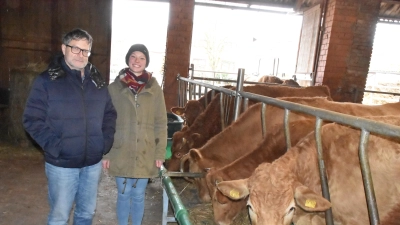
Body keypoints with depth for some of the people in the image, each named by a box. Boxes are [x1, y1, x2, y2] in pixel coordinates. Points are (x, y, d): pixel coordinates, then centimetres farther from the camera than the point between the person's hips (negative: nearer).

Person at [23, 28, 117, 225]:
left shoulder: (97, 81, 7)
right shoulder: (46, 80, -6)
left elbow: (110, 113, 12)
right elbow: (32, 119, -8)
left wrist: (106, 141, 0)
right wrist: (54, 146, -17)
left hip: (93, 162, 4)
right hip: (62, 163, -4)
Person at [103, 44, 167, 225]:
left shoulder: (155, 89, -2)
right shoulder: (114, 88, -3)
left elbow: (161, 124, 0)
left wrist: (160, 153, -2)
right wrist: (104, 153, -2)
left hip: (145, 155, 0)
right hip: (121, 154, 0)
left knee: (138, 196, 14)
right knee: (123, 195, 14)